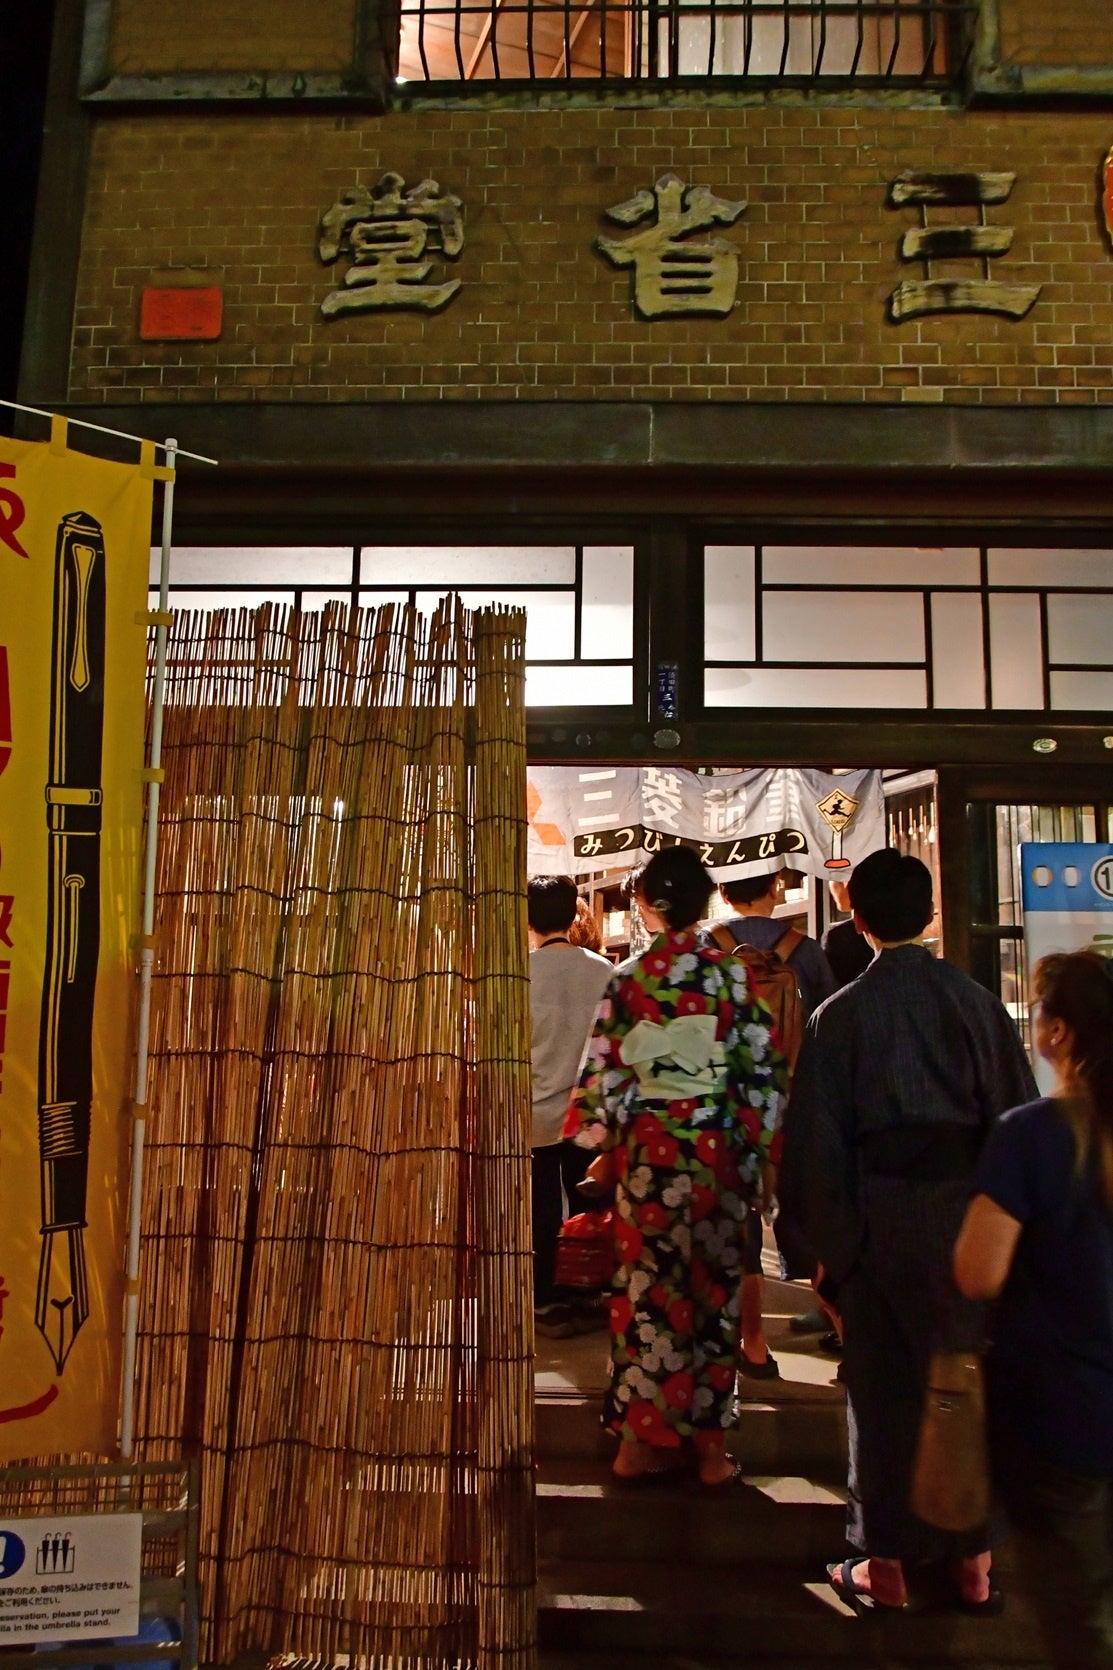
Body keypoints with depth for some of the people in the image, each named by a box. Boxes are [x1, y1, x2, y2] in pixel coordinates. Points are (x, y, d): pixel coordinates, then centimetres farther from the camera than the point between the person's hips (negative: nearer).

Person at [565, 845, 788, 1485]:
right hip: (716, 1148, 0)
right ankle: (710, 1441, 18)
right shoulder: (732, 975, -5)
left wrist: (602, 1145, 11)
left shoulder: (628, 980, -4)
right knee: (714, 1288, 10)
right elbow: (763, 1067, -4)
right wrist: (763, 1152, 5)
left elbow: (603, 1072, -2)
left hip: (645, 1149, 1)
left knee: (647, 1284, 10)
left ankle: (642, 1436, 17)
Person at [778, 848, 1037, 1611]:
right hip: (970, 1203, 2)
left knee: (886, 1382, 11)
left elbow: (816, 1141, -5)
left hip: (882, 1207, -1)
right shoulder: (977, 1002, -3)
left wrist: (830, 1244, 3)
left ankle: (888, 1562, 21)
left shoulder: (839, 1015, -6)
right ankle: (973, 1558, 26)